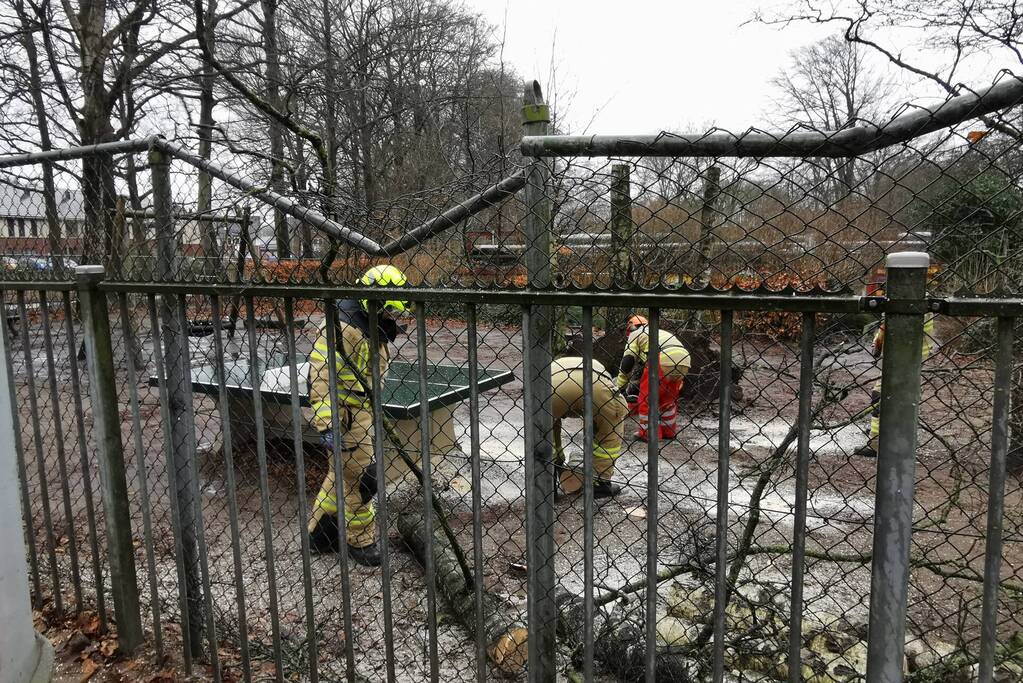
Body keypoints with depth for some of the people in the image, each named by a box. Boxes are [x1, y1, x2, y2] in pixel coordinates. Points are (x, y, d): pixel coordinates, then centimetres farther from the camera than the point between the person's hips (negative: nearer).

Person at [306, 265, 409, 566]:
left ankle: (319, 534, 35)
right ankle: (361, 541, 20)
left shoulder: (371, 324, 8)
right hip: (345, 417, -10)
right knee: (360, 480, 1)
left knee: (342, 475, 20)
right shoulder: (340, 326, -23)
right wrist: (326, 425, -28)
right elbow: (321, 377, -25)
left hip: (363, 414, 10)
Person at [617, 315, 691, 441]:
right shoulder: (661, 332, 40)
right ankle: (670, 431, 31)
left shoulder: (636, 334, 21)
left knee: (646, 397, 9)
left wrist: (621, 387, 17)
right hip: (684, 363, 7)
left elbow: (627, 361, 12)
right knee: (669, 398, 26)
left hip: (662, 361, -7)